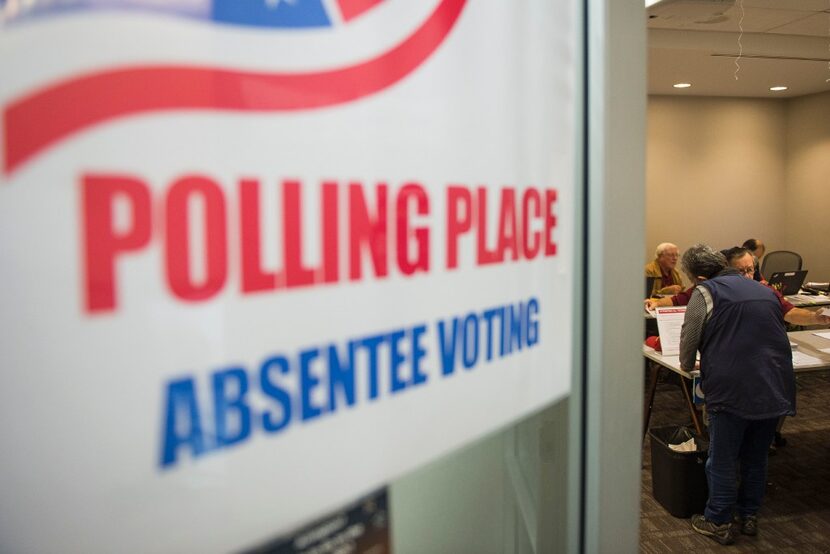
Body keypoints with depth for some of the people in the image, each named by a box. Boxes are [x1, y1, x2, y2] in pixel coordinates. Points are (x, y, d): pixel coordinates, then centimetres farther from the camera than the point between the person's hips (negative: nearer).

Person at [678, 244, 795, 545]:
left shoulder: (705, 293, -5)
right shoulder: (764, 291, 16)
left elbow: (689, 339, -3)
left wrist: (688, 365, 18)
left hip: (732, 390, -6)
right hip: (775, 389, 6)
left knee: (722, 460, 7)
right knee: (756, 457, 20)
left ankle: (718, 522, 18)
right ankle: (749, 516, 32)